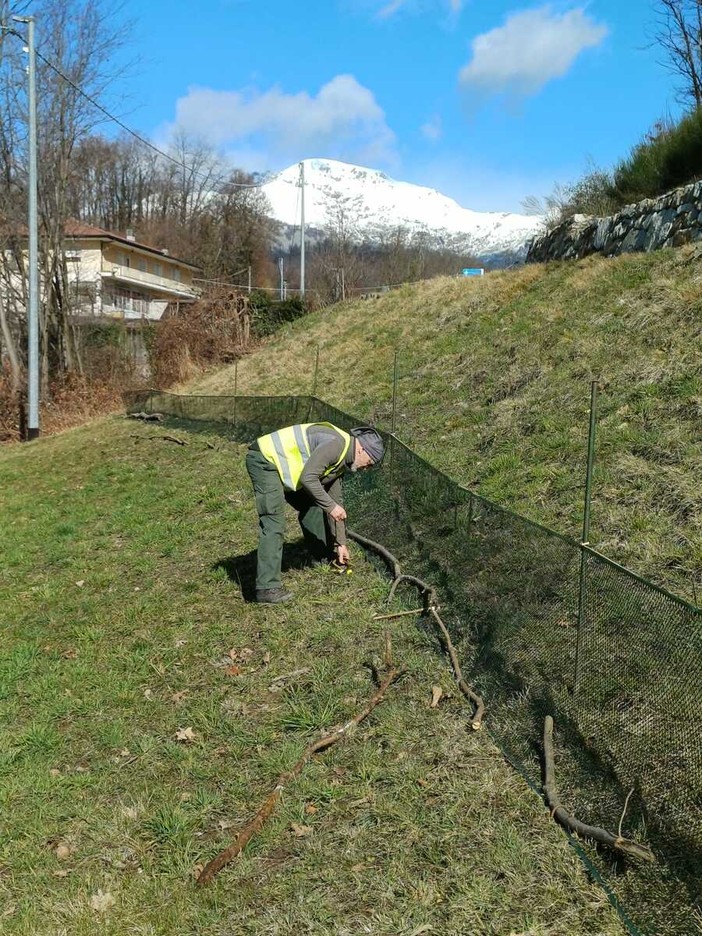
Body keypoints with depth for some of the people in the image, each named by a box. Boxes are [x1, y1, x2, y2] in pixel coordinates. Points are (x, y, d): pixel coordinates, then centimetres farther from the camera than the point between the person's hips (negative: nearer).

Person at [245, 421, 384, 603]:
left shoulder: (342, 460, 13)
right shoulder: (336, 443, -18)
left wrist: (341, 543, 21)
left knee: (311, 506, 17)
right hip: (264, 460, -10)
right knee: (274, 523, -17)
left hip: (282, 467, 10)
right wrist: (331, 506, -16)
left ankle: (323, 558, 34)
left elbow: (336, 500, 20)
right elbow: (308, 478, -26)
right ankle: (267, 588, -18)